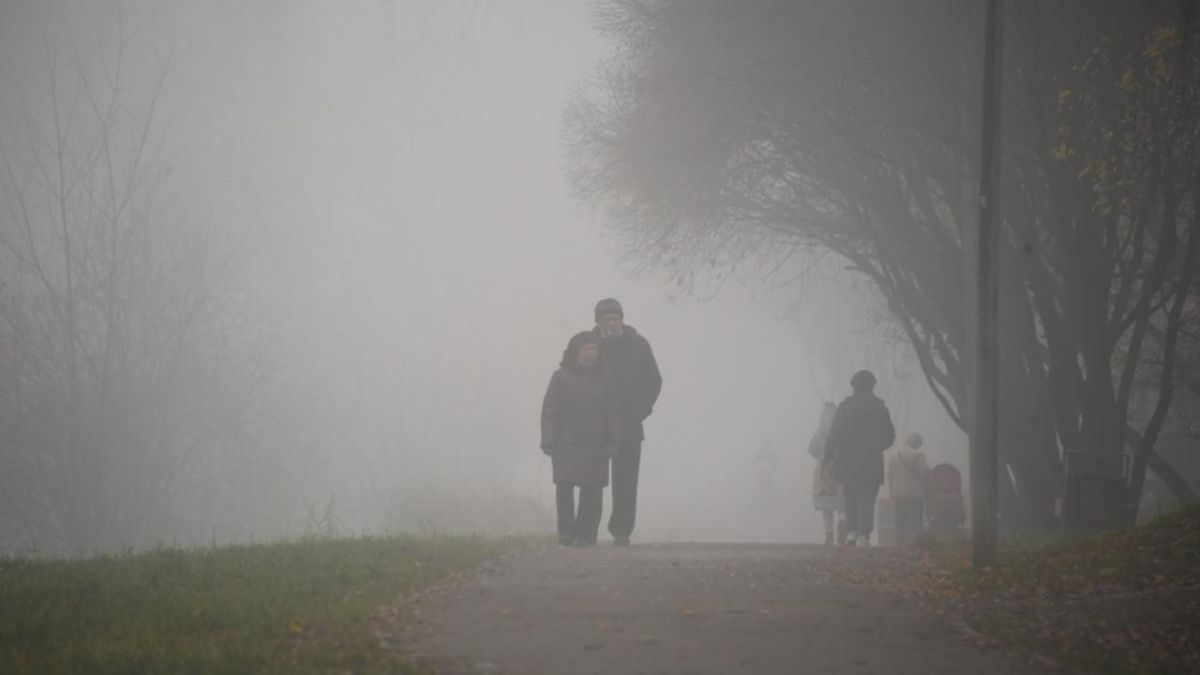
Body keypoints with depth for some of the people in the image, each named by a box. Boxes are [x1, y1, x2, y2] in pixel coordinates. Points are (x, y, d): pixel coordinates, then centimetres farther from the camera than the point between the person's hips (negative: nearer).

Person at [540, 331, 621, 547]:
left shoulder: (605, 379, 8)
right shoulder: (561, 377, 2)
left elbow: (614, 413, 8)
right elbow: (550, 411, 1)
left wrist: (612, 442, 0)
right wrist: (549, 442, -6)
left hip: (595, 446, 2)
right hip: (566, 444, -2)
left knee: (592, 490, 1)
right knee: (564, 487, -8)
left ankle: (585, 533, 7)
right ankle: (566, 531, -4)